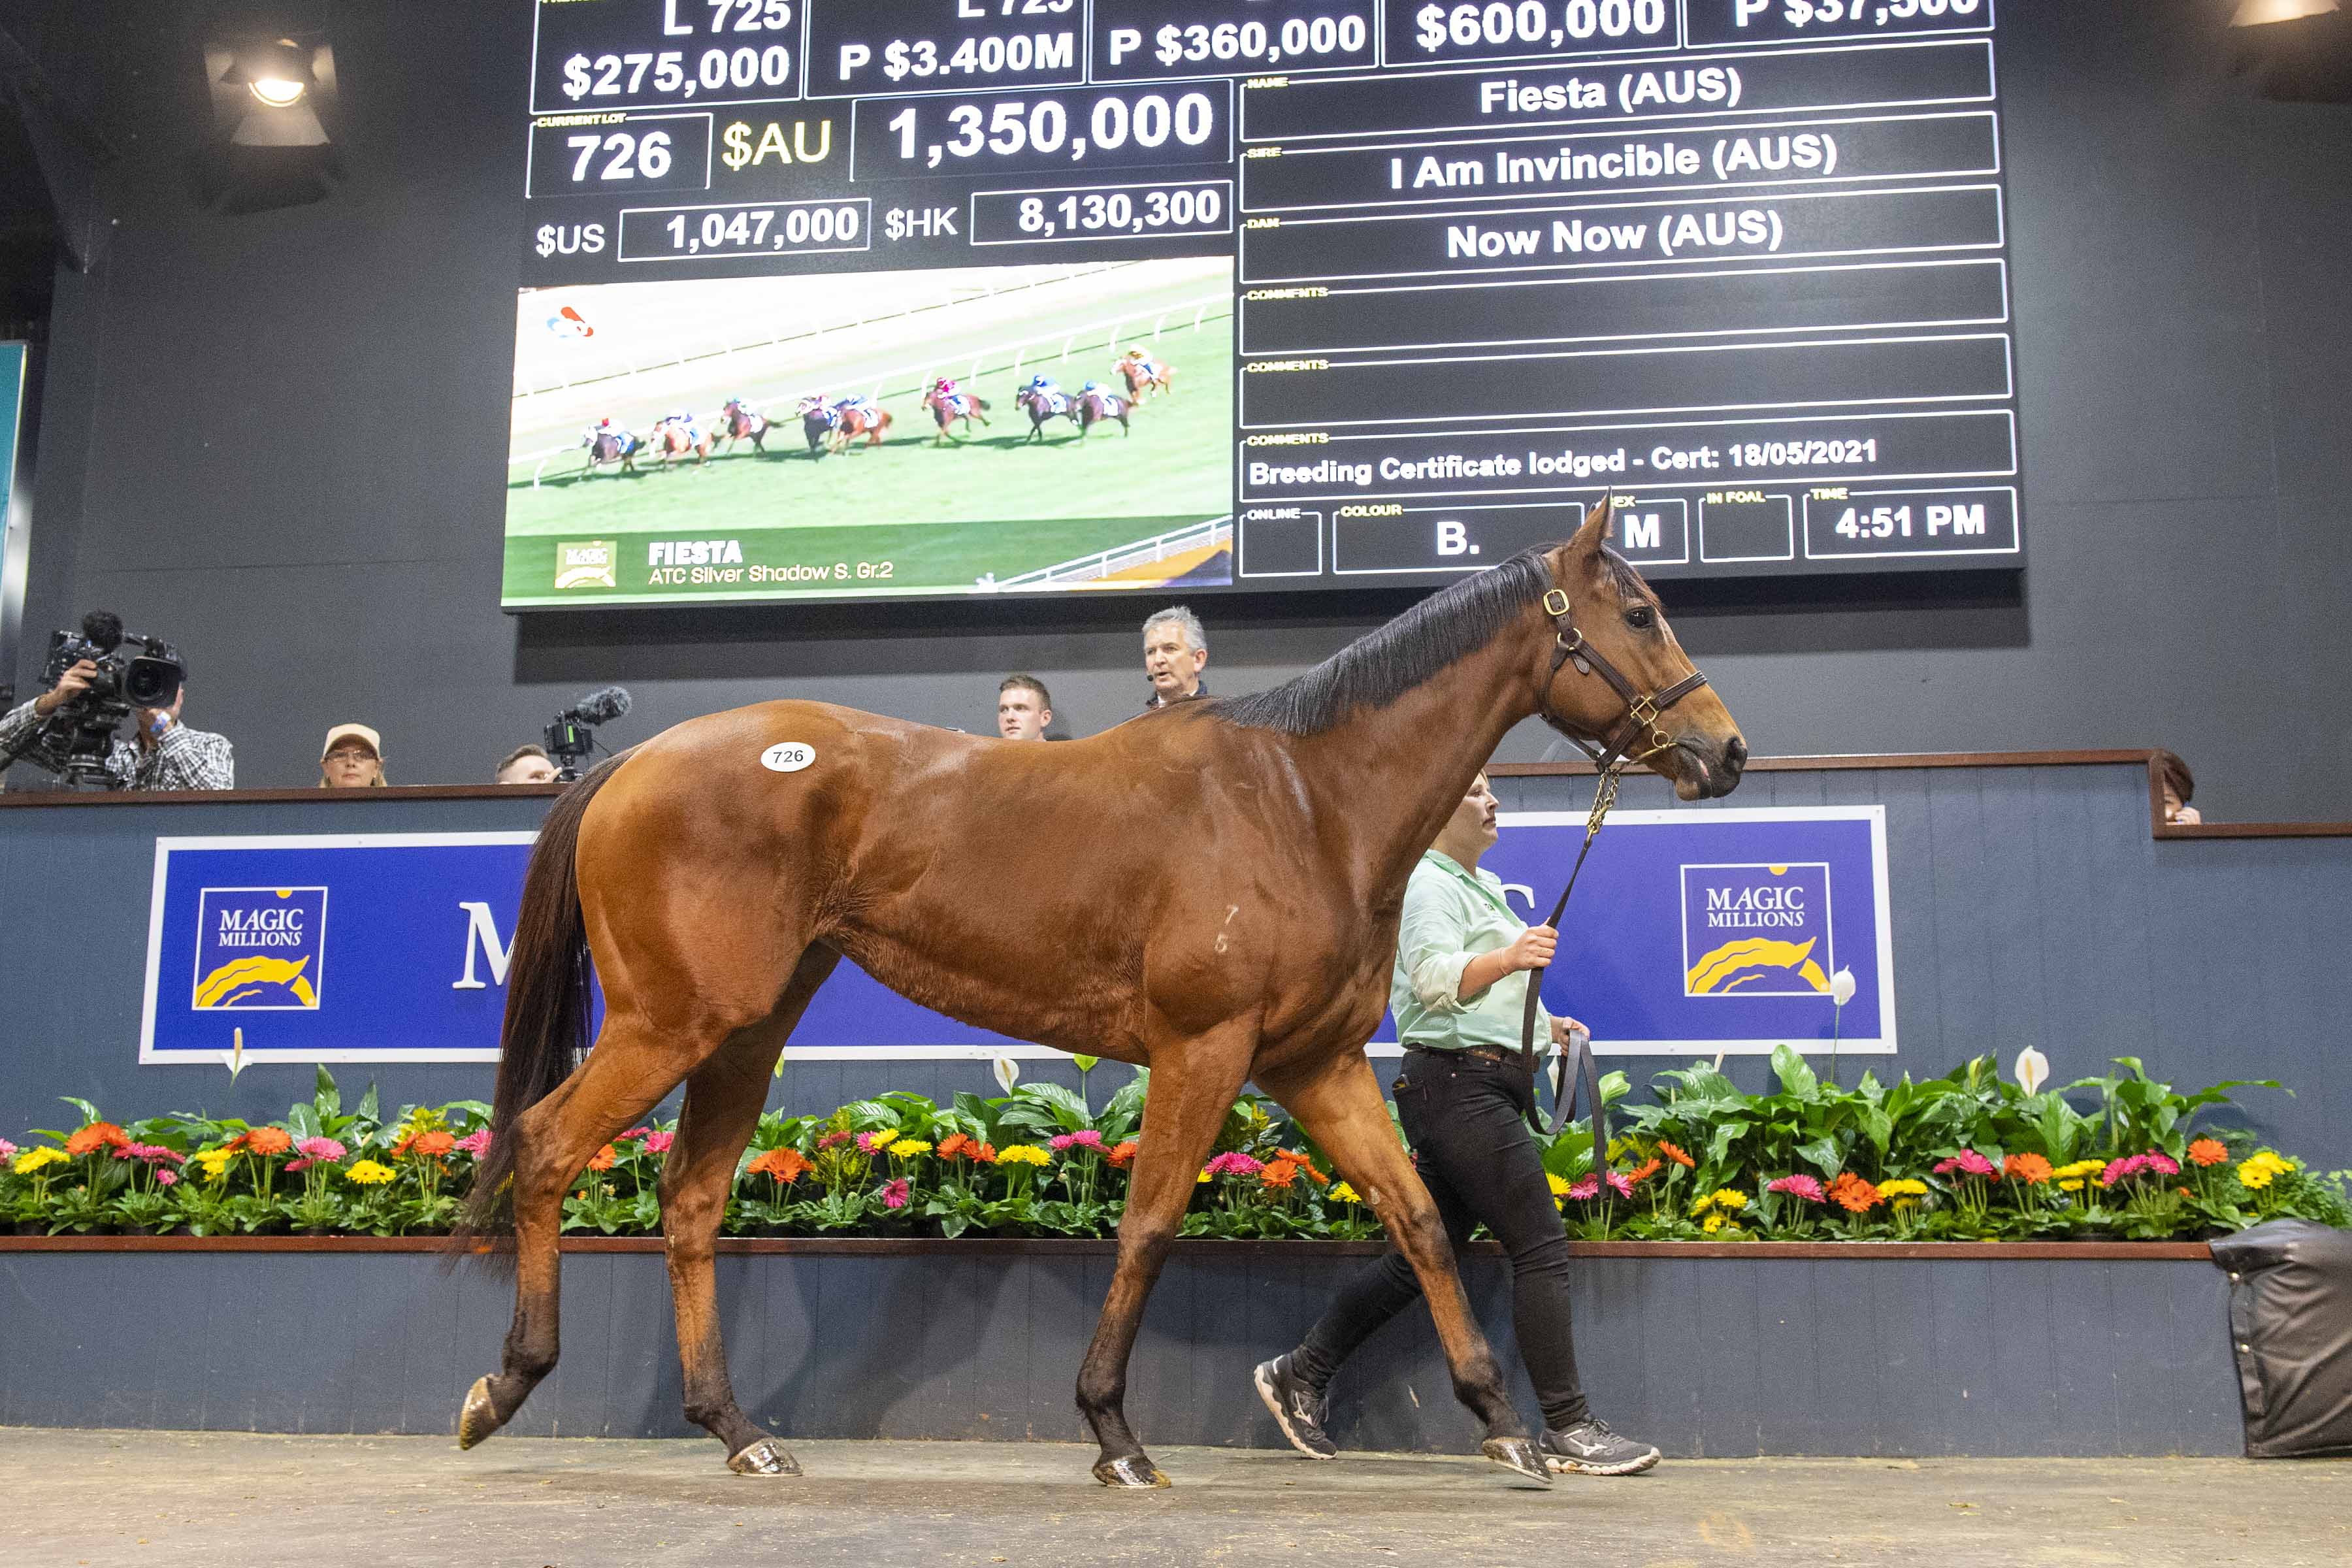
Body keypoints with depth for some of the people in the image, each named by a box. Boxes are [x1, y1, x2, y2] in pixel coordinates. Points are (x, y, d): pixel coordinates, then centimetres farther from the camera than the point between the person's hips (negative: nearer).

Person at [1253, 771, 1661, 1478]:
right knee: (1541, 1245, -11)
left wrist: (1544, 1025, 28)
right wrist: (1507, 958, -42)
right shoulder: (1430, 885, -9)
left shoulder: (1479, 886, 23)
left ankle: (1299, 1375, 16)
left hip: (1484, 1088, 10)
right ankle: (1568, 1429, -7)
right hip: (1457, 1082, -10)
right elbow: (1434, 978, -27)